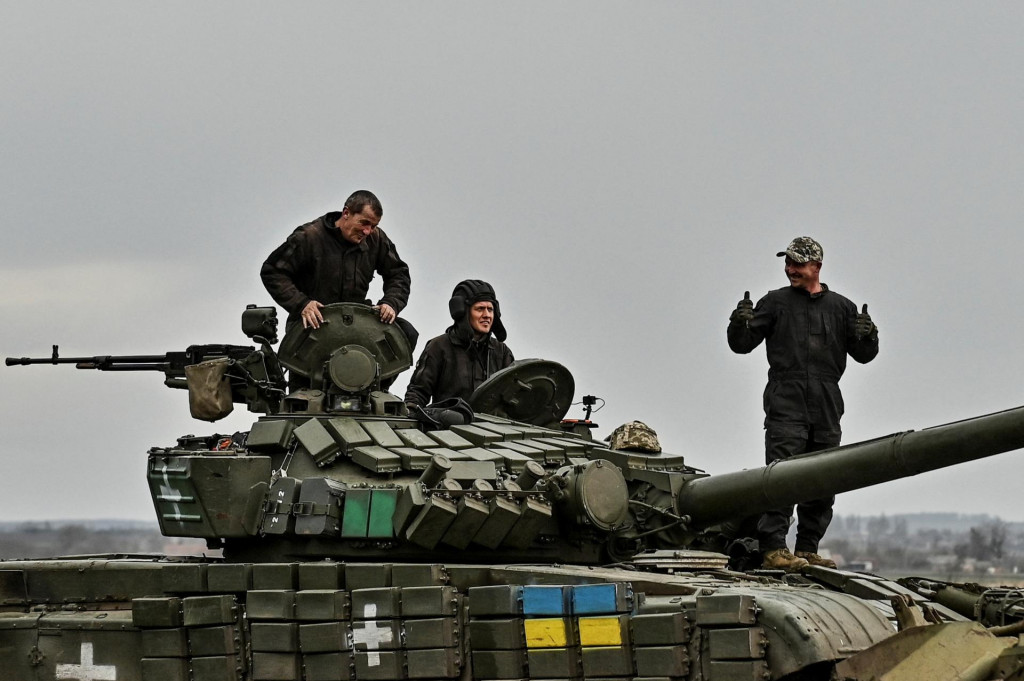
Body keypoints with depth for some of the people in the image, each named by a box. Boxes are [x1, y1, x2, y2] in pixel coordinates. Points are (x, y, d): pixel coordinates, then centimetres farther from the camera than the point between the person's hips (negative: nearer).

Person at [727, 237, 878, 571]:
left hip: (826, 410, 3)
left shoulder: (840, 308, 13)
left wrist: (867, 336, -9)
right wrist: (740, 324, -17)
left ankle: (808, 549, 14)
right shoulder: (775, 302, 8)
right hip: (785, 406, -3)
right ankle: (773, 548, -15)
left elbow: (864, 355, 13)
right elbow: (742, 344, 5)